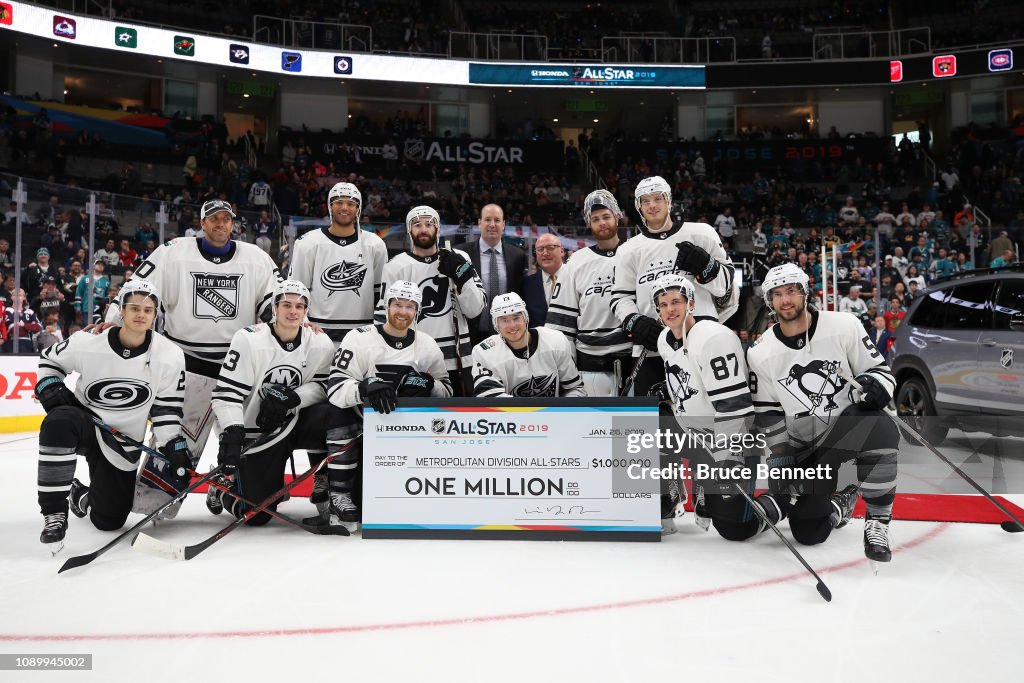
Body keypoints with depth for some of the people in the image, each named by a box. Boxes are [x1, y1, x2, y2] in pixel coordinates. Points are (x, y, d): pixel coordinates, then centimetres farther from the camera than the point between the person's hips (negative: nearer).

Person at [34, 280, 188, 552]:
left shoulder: (170, 357, -13)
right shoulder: (88, 343, -15)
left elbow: (167, 408, -4)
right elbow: (50, 358, 5)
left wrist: (173, 448, -10)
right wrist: (50, 387, -13)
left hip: (123, 443, 2)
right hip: (85, 421, -1)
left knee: (109, 520, 3)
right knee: (59, 421, -39)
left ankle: (79, 495, 42)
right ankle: (54, 512, -25)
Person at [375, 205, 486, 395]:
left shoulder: (459, 259, 6)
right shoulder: (396, 267, 0)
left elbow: (475, 309, 2)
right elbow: (384, 318, 0)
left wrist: (462, 275, -12)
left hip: (456, 361, 3)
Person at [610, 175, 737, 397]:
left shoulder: (700, 234, 8)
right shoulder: (629, 250, 15)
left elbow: (728, 284, 9)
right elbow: (620, 297, 11)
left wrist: (705, 266, -11)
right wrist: (635, 323, -9)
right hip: (650, 346, 2)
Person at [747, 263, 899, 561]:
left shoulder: (844, 327, -9)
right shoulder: (760, 355, -4)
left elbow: (879, 369, -3)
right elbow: (768, 414, 1)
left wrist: (874, 386, -26)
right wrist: (780, 458, -4)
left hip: (850, 422, -1)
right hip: (802, 446, 2)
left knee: (880, 431, -39)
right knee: (808, 532, -5)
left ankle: (877, 524, -21)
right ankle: (837, 507, 34)